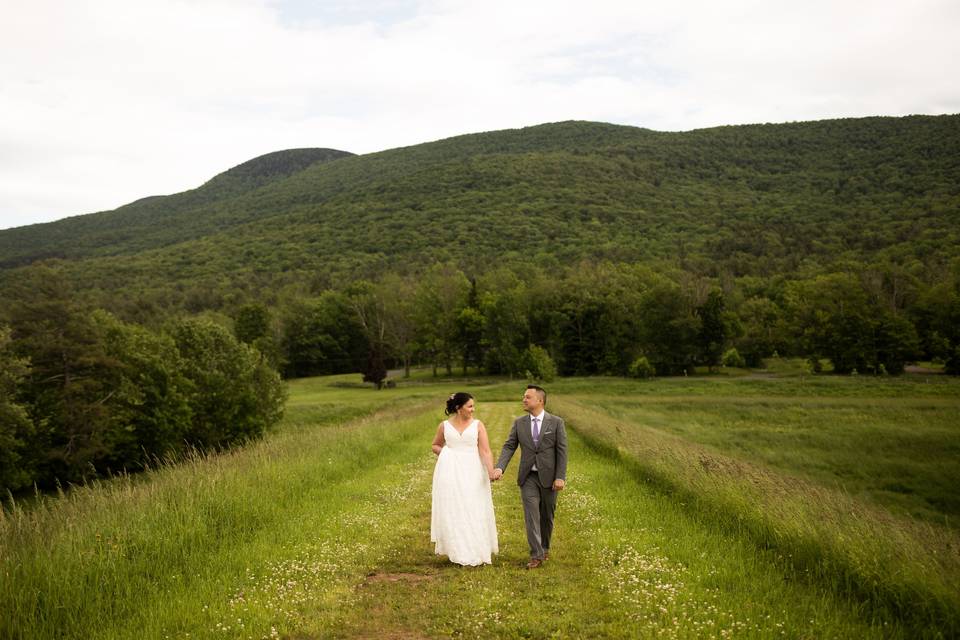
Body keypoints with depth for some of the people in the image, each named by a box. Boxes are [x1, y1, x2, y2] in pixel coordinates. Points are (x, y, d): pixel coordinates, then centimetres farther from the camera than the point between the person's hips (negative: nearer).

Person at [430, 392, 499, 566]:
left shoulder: (478, 425, -1)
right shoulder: (444, 426, 3)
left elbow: (485, 451, -9)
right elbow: (435, 445, 18)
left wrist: (491, 471, -23)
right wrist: (444, 452, -4)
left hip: (472, 472, -1)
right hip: (450, 473, 1)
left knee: (474, 511, 2)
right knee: (452, 511, 3)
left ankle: (477, 551, 14)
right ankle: (457, 550, 13)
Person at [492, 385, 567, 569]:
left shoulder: (556, 422, -4)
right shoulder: (519, 423, 3)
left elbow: (562, 451, -6)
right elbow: (509, 447, -2)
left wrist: (560, 477, -13)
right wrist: (499, 467, -19)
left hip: (549, 477, -1)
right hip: (528, 477, 1)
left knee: (547, 516, 11)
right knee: (531, 515, -6)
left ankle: (544, 547, 33)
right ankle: (536, 555, -3)